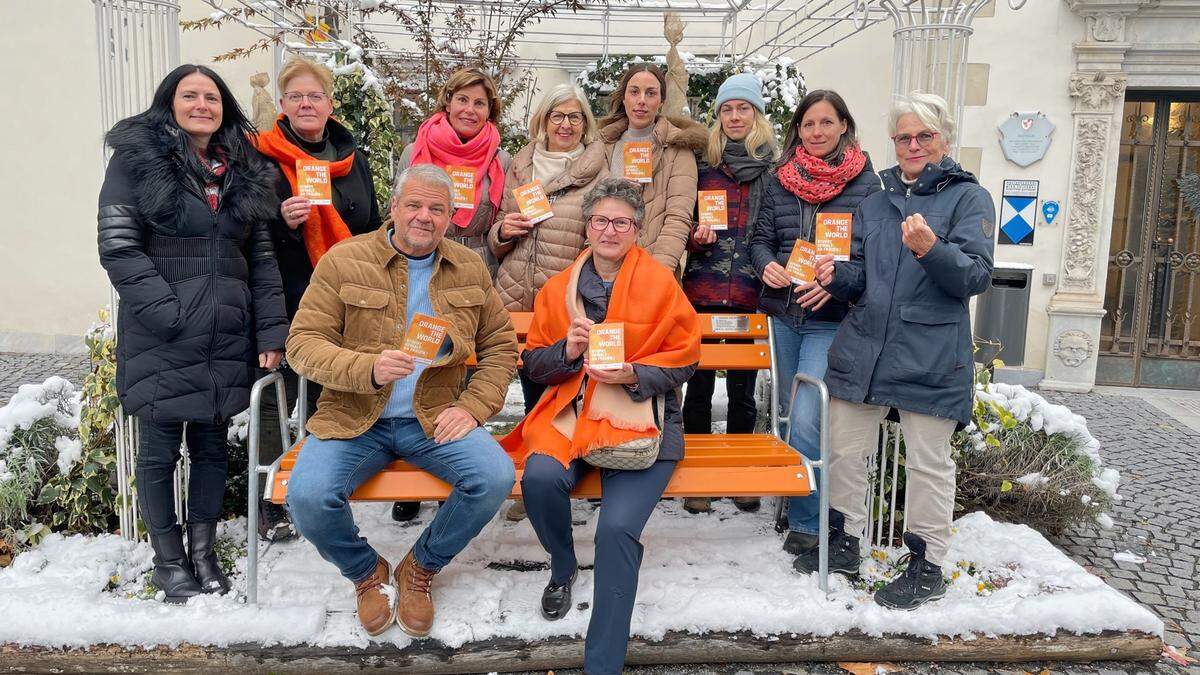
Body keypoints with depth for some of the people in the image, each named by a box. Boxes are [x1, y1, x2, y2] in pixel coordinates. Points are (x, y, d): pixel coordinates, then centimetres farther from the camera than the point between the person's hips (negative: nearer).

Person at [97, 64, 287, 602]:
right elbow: (118, 246, -8)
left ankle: (202, 552, 26)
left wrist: (271, 332, 3)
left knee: (212, 444, 12)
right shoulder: (136, 160, -1)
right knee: (160, 448, 6)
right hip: (161, 341, -4)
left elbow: (261, 258, 12)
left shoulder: (244, 172, 13)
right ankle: (168, 560, 21)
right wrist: (168, 313, -17)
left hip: (226, 338, 4)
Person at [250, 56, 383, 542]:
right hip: (286, 301, -4)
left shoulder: (353, 159, 13)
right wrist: (282, 221, -22)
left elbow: (373, 230, 20)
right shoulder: (263, 157, -1)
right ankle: (268, 505, 15)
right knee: (276, 401, 3)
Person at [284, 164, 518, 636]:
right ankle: (366, 572, 8)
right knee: (308, 497, -28)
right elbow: (302, 343, -6)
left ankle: (420, 568, 5)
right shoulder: (344, 261, -1)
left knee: (496, 477, -24)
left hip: (435, 419, 2)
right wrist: (368, 369, -24)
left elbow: (500, 345, 12)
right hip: (353, 419, -1)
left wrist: (471, 407, -4)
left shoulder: (470, 268, 8)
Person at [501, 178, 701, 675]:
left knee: (618, 526, -26)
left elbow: (683, 361, 3)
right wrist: (567, 349, -8)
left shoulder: (661, 284, 2)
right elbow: (533, 363, 14)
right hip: (571, 412, 3)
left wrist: (634, 375, -15)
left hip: (642, 416, -3)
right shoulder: (559, 288, 12)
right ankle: (563, 568, 6)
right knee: (541, 478, -29)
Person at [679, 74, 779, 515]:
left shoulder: (775, 168, 5)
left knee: (743, 390, 8)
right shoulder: (702, 165, 8)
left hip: (751, 294, 0)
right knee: (699, 386, 4)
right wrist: (696, 237, -8)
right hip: (703, 292, 1)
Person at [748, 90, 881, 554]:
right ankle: (796, 500, 33)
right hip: (783, 313, 5)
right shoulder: (780, 181, 10)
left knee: (805, 421, -13)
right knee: (790, 412, 16)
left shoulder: (865, 182, -1)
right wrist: (767, 266, -10)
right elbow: (761, 238, 12)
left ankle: (806, 520, 3)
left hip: (830, 319, -5)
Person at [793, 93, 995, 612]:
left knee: (928, 462, 4)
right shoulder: (874, 203, 15)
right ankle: (844, 543, 27)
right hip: (862, 348, 5)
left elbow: (976, 275, -11)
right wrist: (836, 275, -7)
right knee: (844, 450, 10)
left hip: (929, 357, -5)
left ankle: (927, 565, 20)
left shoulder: (968, 198, 0)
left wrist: (931, 250, -29)